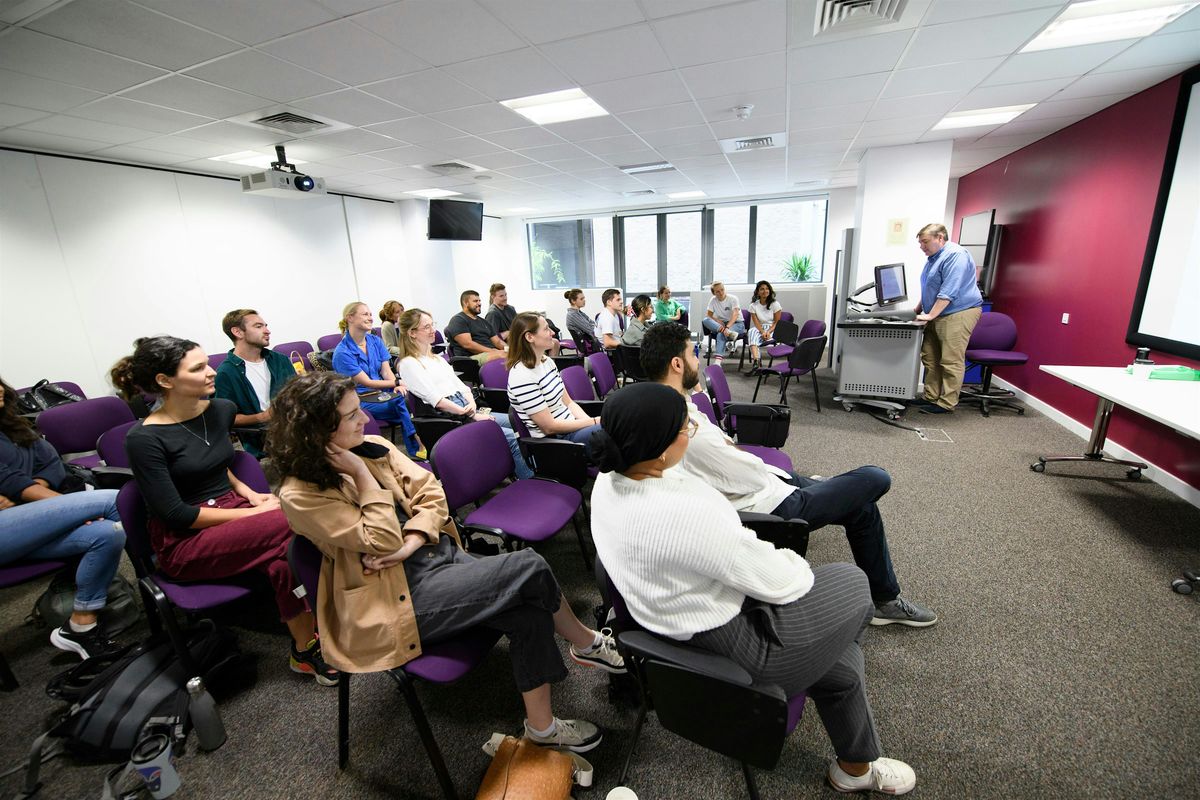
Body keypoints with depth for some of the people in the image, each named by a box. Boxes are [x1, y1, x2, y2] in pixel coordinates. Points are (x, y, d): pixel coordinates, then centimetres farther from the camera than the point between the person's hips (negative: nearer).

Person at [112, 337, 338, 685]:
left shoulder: (221, 410, 2)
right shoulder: (145, 438, -15)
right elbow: (175, 515, -15)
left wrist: (250, 494, 5)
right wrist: (254, 513, -18)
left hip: (234, 509, 5)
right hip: (184, 542, -5)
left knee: (284, 558, -29)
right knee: (290, 525, -30)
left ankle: (304, 649, -11)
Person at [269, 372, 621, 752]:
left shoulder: (373, 448, 6)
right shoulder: (301, 494, -12)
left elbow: (431, 493, 3)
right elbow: (383, 542, -17)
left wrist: (411, 542, -13)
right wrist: (360, 473, -17)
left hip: (440, 554, 6)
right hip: (401, 597, -6)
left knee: (530, 614, -15)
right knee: (529, 567, -19)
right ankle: (588, 644, 6)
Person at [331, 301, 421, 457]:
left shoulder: (376, 341, 8)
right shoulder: (342, 352, -11)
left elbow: (386, 371, 0)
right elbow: (366, 382, -13)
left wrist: (397, 386, -20)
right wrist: (397, 383, -17)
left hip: (382, 392, 6)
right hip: (360, 400, -5)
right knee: (400, 401, -30)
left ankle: (416, 451, -24)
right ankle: (417, 448, -19)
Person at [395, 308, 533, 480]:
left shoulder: (437, 358, 21)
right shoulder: (409, 364, -5)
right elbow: (437, 400, -14)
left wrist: (472, 404, -5)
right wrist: (472, 414, -14)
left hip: (467, 409, 8)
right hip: (449, 418, -8)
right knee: (513, 439, -21)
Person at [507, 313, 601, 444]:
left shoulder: (547, 361, 5)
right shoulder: (522, 376, -21)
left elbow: (568, 402, 10)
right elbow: (549, 427, -19)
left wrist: (591, 421, -8)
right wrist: (593, 422, -14)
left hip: (572, 425, 8)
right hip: (552, 440, -8)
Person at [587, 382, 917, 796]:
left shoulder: (609, 480, -10)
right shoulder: (682, 513, -39)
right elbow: (778, 583, -24)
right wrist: (794, 564, -2)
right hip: (734, 642, -7)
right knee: (853, 587, 17)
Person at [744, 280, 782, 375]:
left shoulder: (775, 304, 1)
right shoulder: (753, 305, 5)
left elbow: (777, 322, -2)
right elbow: (756, 322, -6)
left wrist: (768, 332, -22)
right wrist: (763, 332, -26)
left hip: (772, 329, -1)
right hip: (759, 329, 2)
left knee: (754, 336, -35)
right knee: (752, 331, -37)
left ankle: (755, 363, -42)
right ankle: (756, 361, -54)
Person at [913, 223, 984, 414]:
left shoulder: (955, 255, -15)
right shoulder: (933, 257, 17)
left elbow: (948, 291, -22)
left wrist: (930, 315, -23)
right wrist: (918, 309, 18)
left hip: (958, 314, -10)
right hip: (937, 316, 10)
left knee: (951, 362, -7)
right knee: (930, 358, 9)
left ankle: (946, 404, -3)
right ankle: (931, 397, 16)